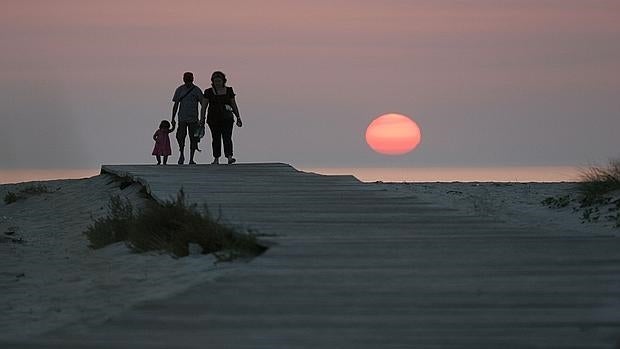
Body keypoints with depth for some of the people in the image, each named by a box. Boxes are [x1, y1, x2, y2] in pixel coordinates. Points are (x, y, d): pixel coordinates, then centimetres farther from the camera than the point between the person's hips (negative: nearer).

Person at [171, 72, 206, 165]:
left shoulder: (197, 90, 2)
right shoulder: (180, 90, 6)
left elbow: (203, 104, 3)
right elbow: (176, 105, 11)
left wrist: (203, 118, -5)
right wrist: (173, 119, 9)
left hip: (193, 119, 0)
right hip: (182, 118, 0)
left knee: (193, 139, -2)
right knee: (180, 137, -12)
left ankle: (191, 159, 7)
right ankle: (181, 155, 11)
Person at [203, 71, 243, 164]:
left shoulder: (229, 91, 7)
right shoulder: (209, 92, 2)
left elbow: (234, 105, 11)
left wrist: (238, 117, 8)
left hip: (227, 118, 0)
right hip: (213, 119, 0)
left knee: (227, 137, -12)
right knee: (216, 138, 4)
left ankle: (229, 157, -21)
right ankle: (216, 158, 11)